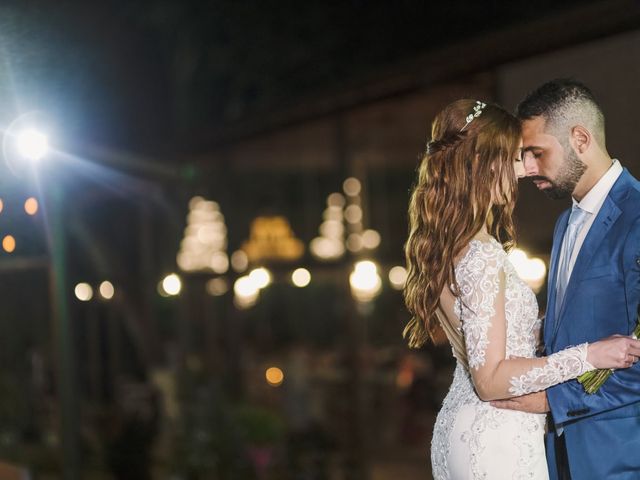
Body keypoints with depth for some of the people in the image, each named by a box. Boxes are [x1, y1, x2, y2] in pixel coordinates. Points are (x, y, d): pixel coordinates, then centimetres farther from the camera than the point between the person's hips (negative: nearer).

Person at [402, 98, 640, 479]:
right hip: (498, 445, -9)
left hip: (459, 430, 9)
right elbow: (490, 380, -22)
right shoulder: (483, 257, -21)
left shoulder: (444, 246, 6)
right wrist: (588, 355, -20)